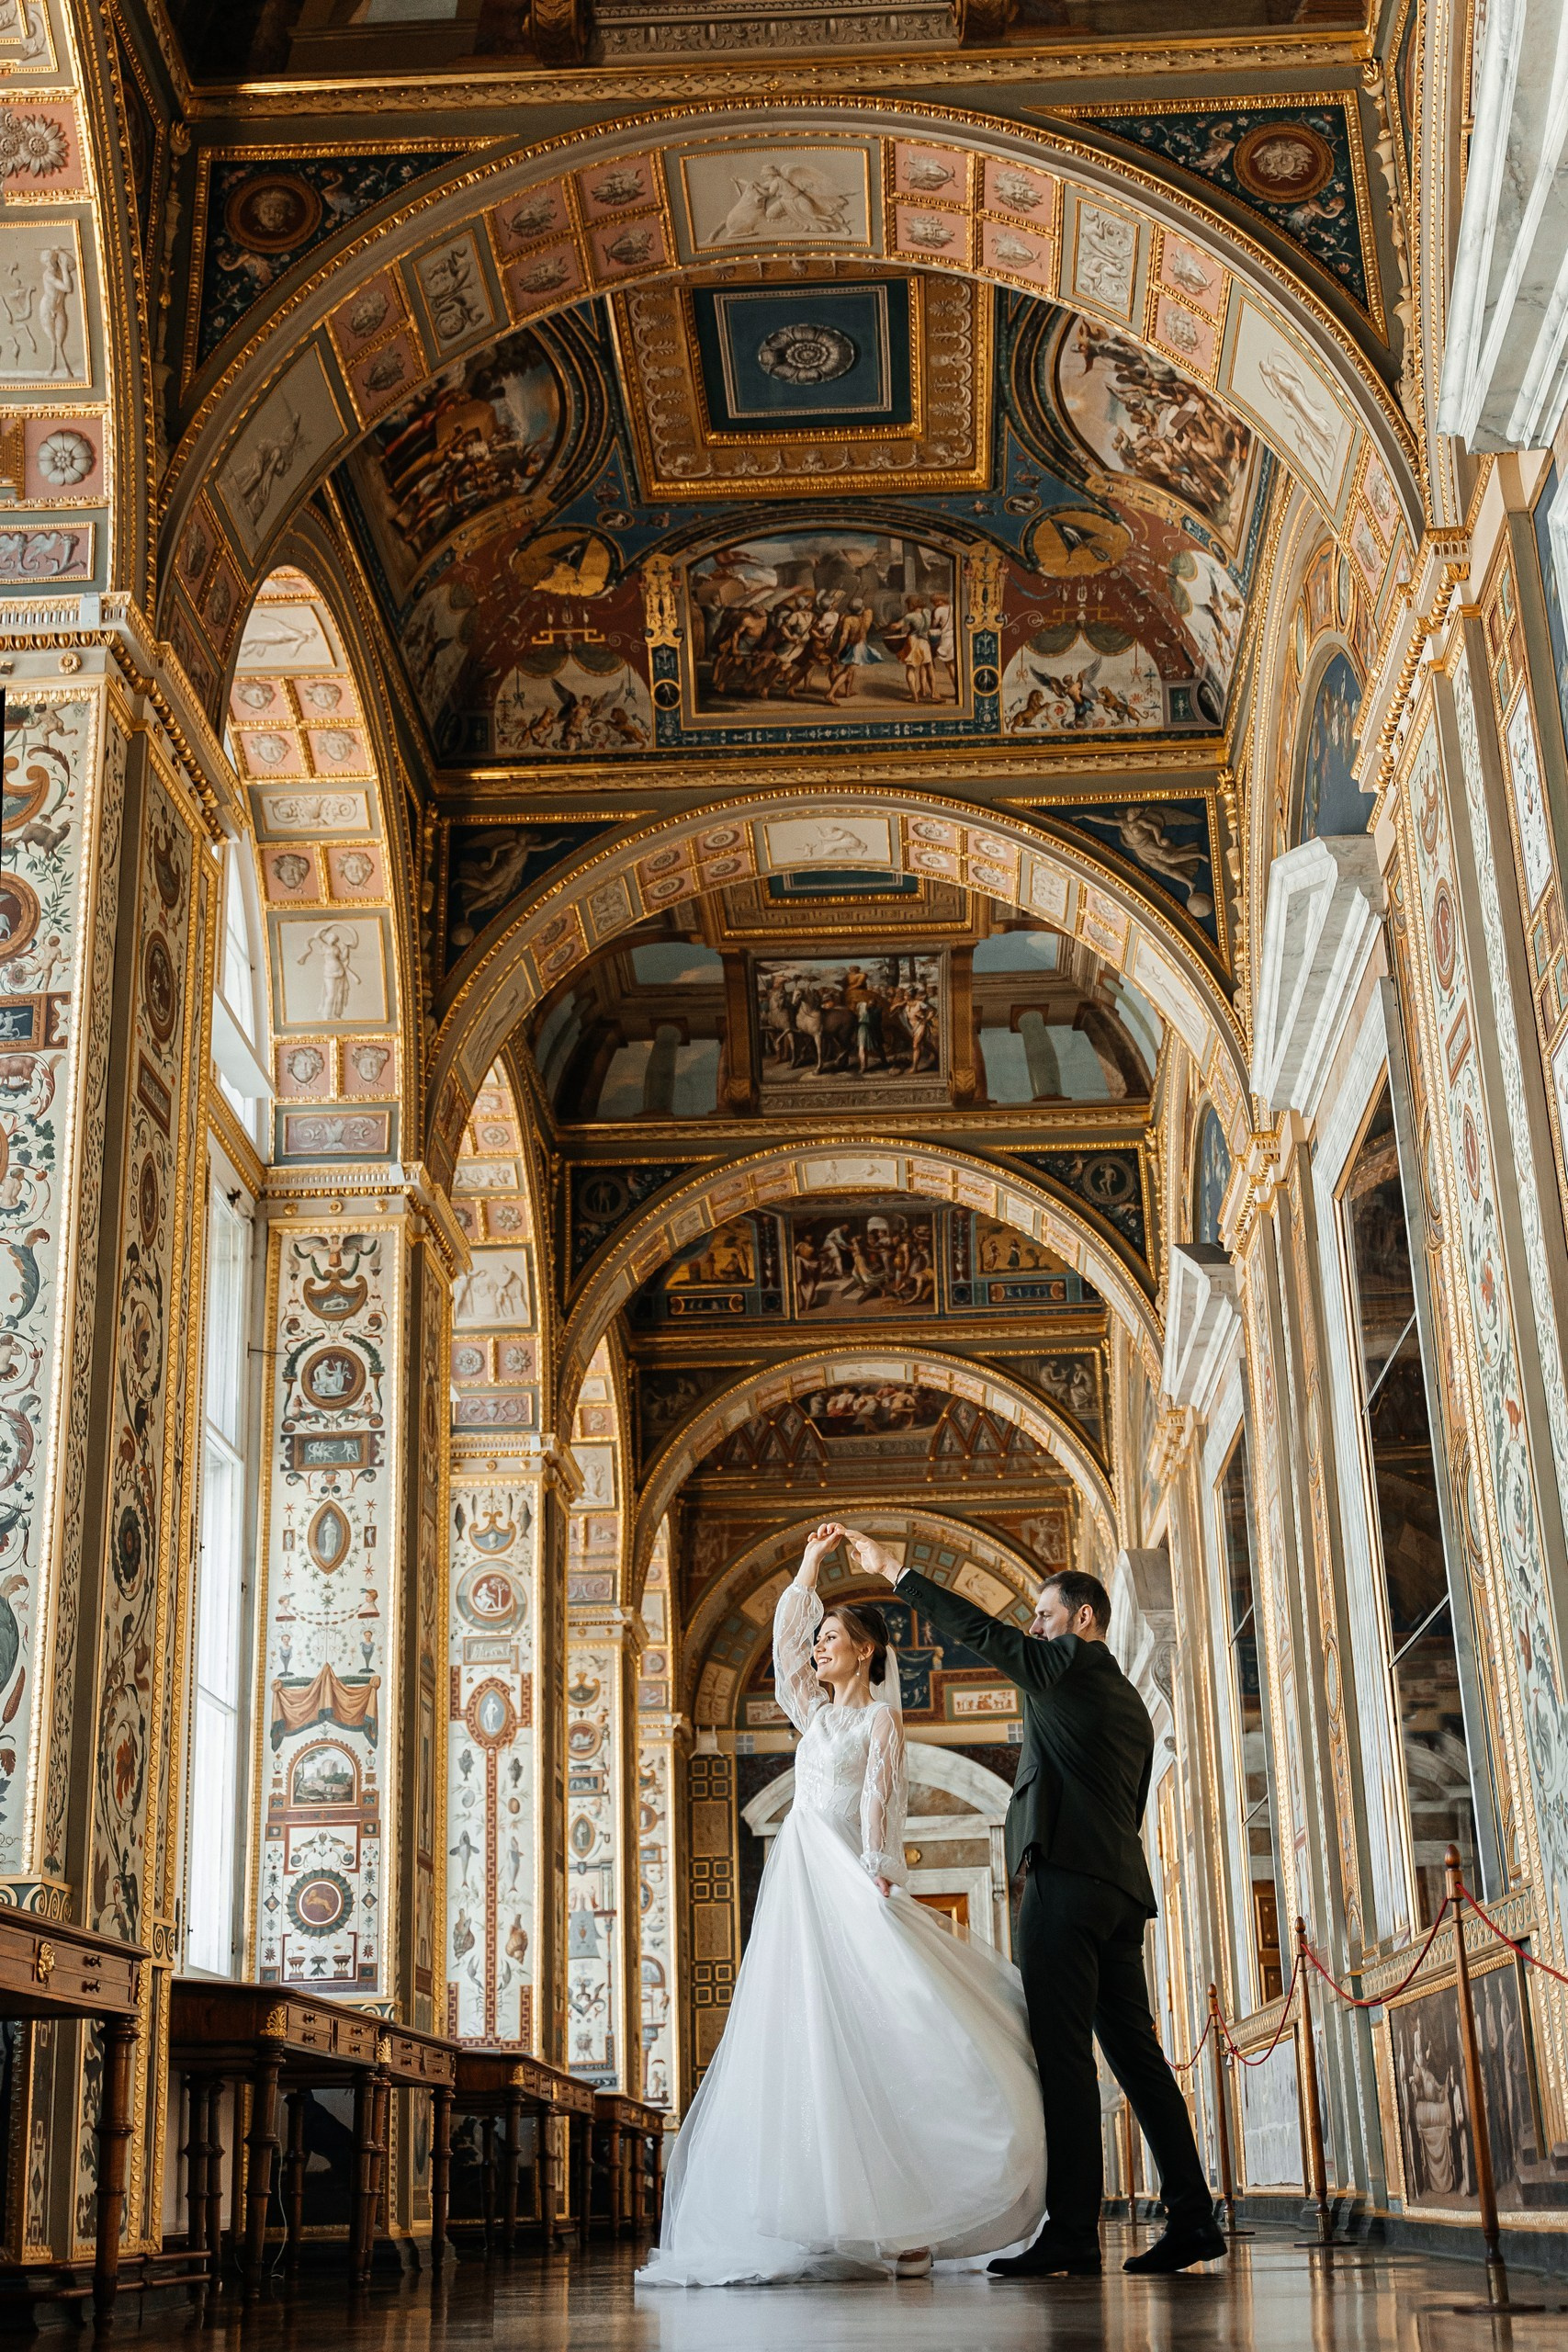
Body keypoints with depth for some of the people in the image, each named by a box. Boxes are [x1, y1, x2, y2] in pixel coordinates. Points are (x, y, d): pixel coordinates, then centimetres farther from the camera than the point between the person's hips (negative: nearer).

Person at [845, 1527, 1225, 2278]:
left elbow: (979, 1631, -1)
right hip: (1122, 1888, 9)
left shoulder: (1069, 1662, 1)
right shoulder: (1130, 1704, 24)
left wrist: (895, 1571, 5)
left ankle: (1071, 2231, -14)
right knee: (1135, 2052, 9)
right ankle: (1192, 2218, 7)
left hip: (1067, 1876, -9)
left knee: (1062, 2050, -11)